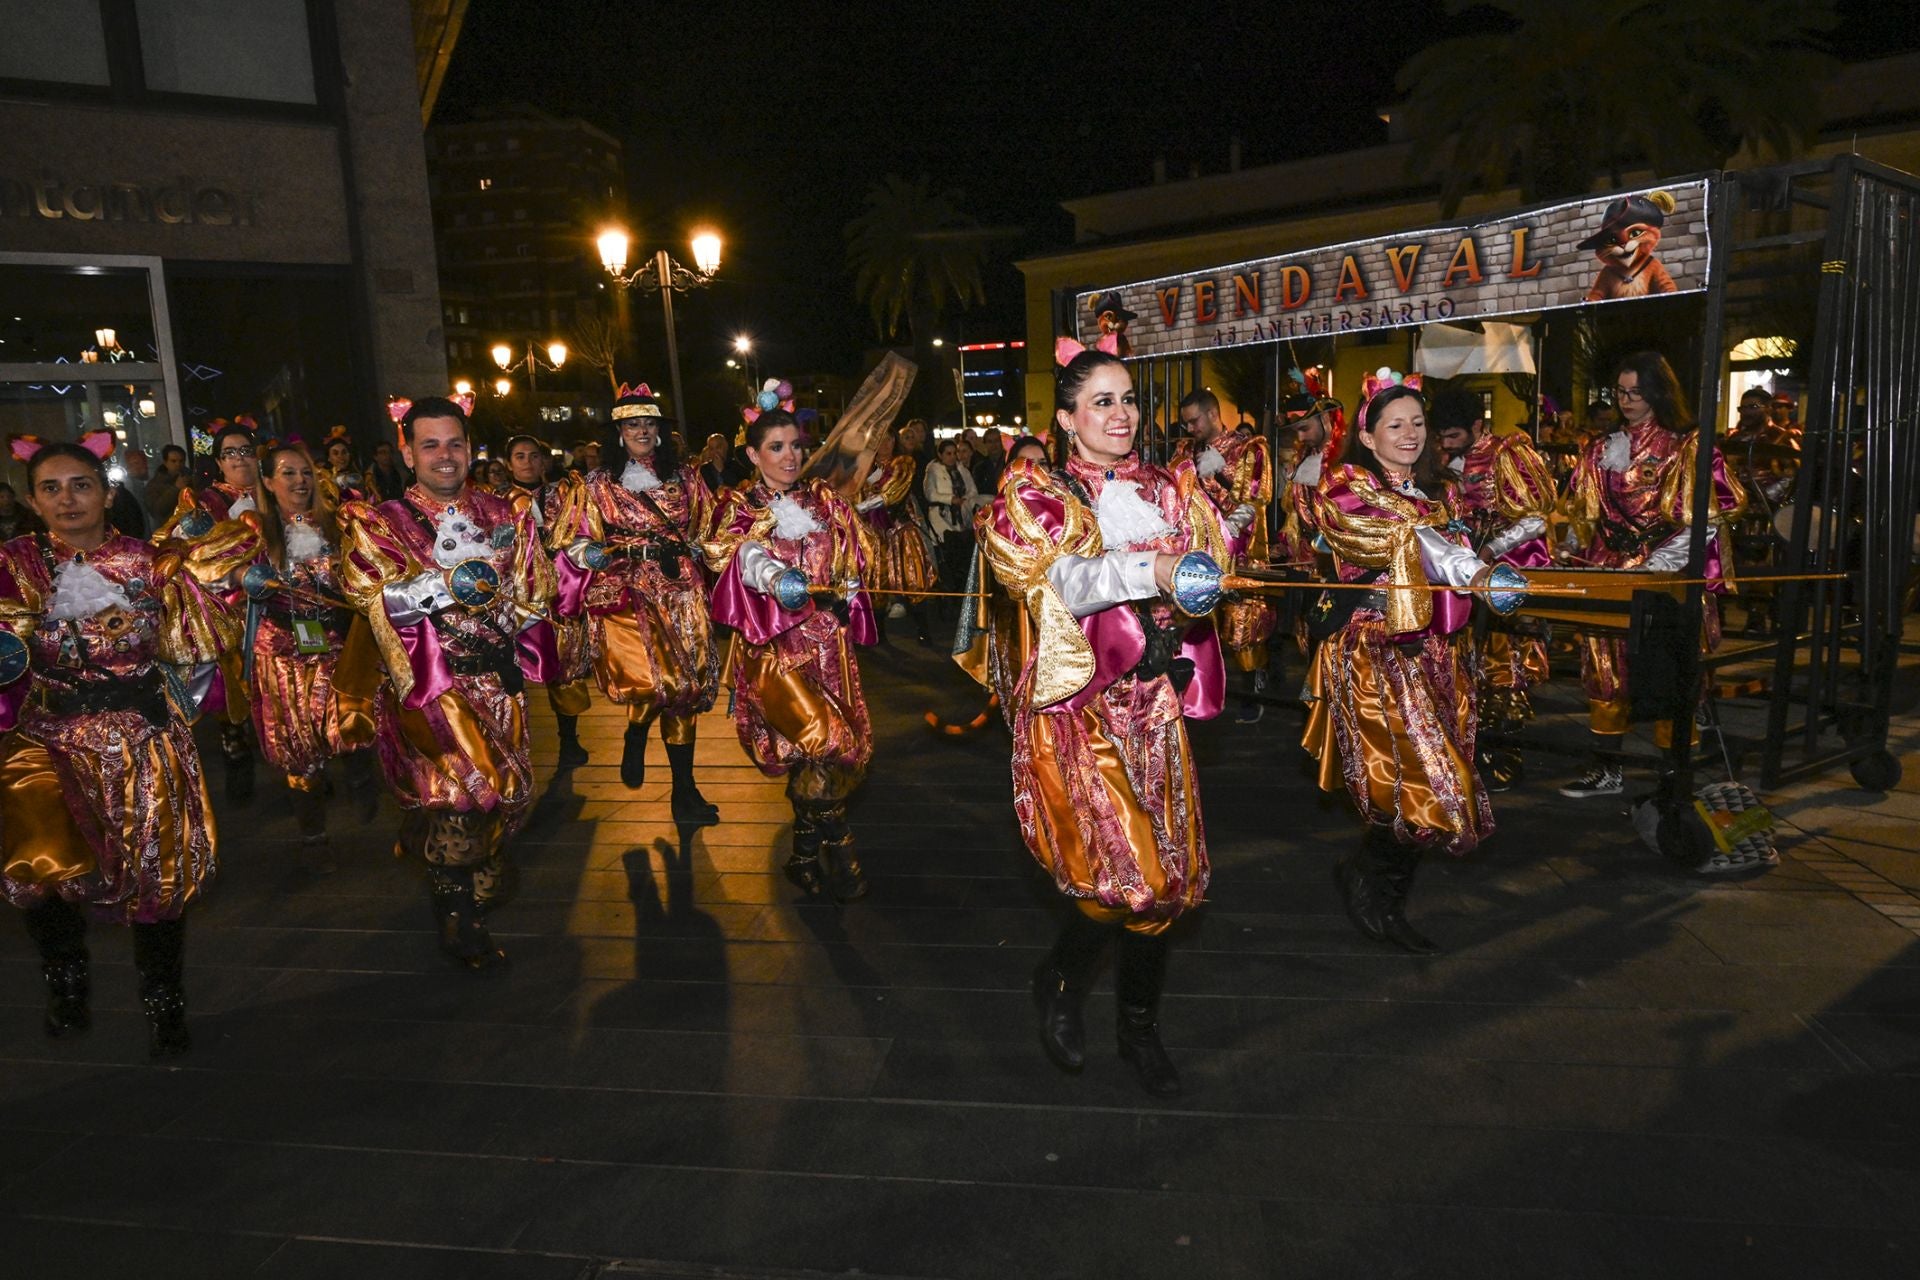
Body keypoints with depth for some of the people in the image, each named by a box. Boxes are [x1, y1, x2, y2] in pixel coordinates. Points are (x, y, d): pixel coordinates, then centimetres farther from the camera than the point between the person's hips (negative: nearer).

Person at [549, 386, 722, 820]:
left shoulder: (685, 480, 13)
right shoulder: (597, 486, 7)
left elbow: (704, 535, 20)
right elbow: (576, 543, 6)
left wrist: (687, 550, 4)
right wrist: (594, 553, -12)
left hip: (680, 592, 3)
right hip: (625, 593, -3)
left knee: (686, 686, 0)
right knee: (658, 681, -20)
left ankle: (684, 789, 11)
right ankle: (634, 741, 14)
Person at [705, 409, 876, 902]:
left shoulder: (824, 500, 13)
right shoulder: (739, 506, 3)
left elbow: (851, 565, 16)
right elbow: (733, 553, -16)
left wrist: (842, 597, -5)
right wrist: (773, 576, -36)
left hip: (825, 640, 4)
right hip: (773, 642, -4)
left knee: (810, 752, 3)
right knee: (825, 740, -19)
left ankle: (806, 855, 22)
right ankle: (837, 850, 0)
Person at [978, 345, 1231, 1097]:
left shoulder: (1169, 491, 14)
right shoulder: (1034, 494, 0)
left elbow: (1213, 560, 9)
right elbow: (1051, 577, -18)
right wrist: (1148, 570, -30)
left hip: (1154, 702, 5)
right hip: (1078, 703, -4)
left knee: (1170, 873, 6)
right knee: (1127, 873, -15)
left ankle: (1140, 1025, 28)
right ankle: (1059, 981, 16)